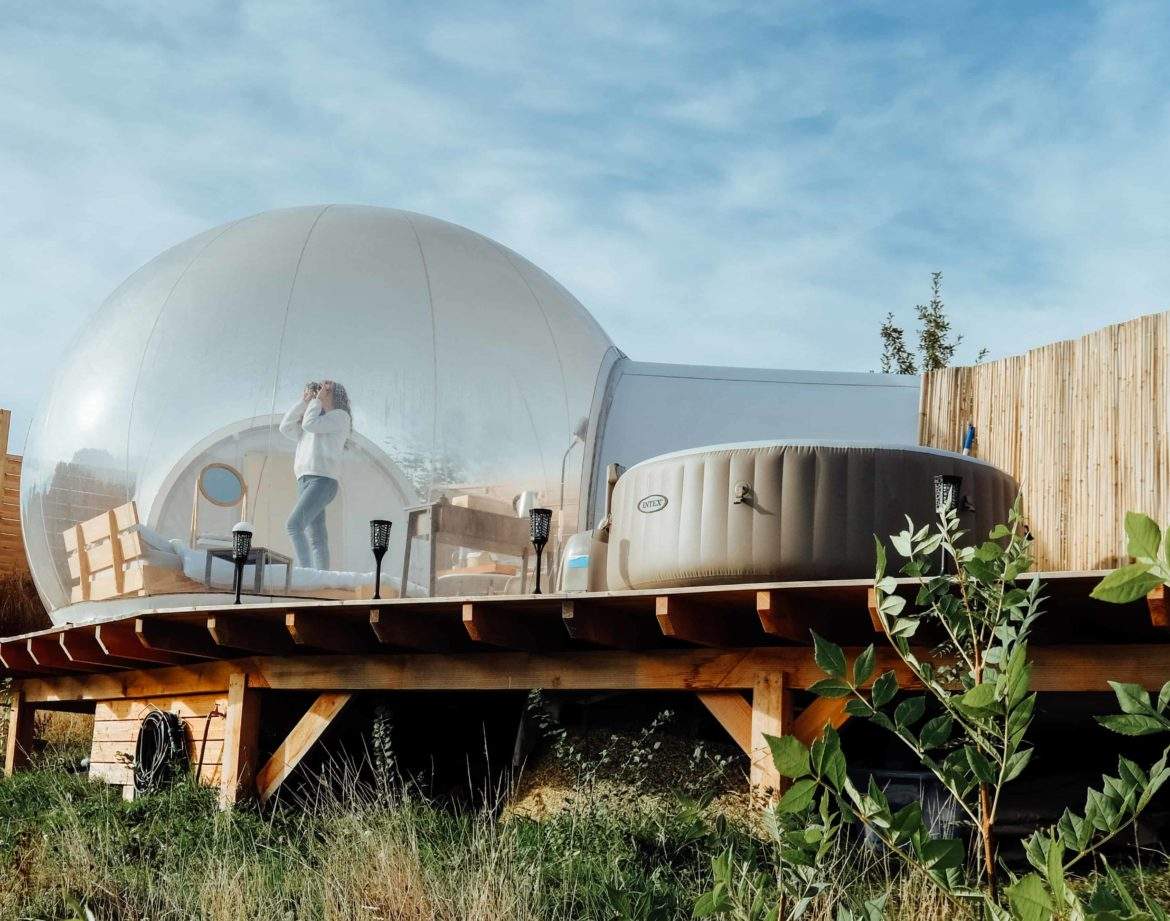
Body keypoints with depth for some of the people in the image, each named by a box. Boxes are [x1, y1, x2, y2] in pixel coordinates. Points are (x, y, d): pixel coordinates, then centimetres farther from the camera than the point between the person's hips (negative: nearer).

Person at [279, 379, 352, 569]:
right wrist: (303, 402, 20)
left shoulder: (340, 415, 8)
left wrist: (317, 400, 8)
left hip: (323, 480, -8)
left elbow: (309, 423, -6)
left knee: (294, 524, -24)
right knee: (316, 538, -3)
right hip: (305, 482, 8)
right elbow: (285, 428, 21)